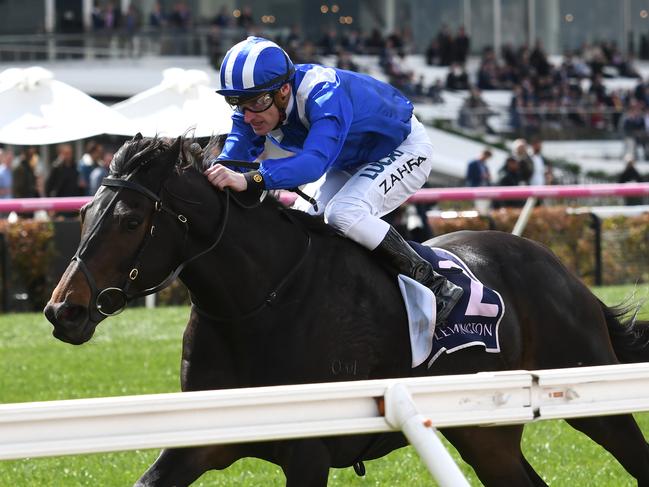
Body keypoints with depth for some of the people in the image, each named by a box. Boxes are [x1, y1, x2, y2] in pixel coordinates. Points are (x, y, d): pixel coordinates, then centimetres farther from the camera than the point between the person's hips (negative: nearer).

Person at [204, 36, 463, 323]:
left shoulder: (323, 95, -42)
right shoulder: (256, 105, -19)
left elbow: (316, 160, -57)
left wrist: (250, 180, -70)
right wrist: (213, 176, -46)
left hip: (403, 148, -8)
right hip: (352, 158, 8)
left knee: (343, 213, -28)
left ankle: (434, 286, -20)